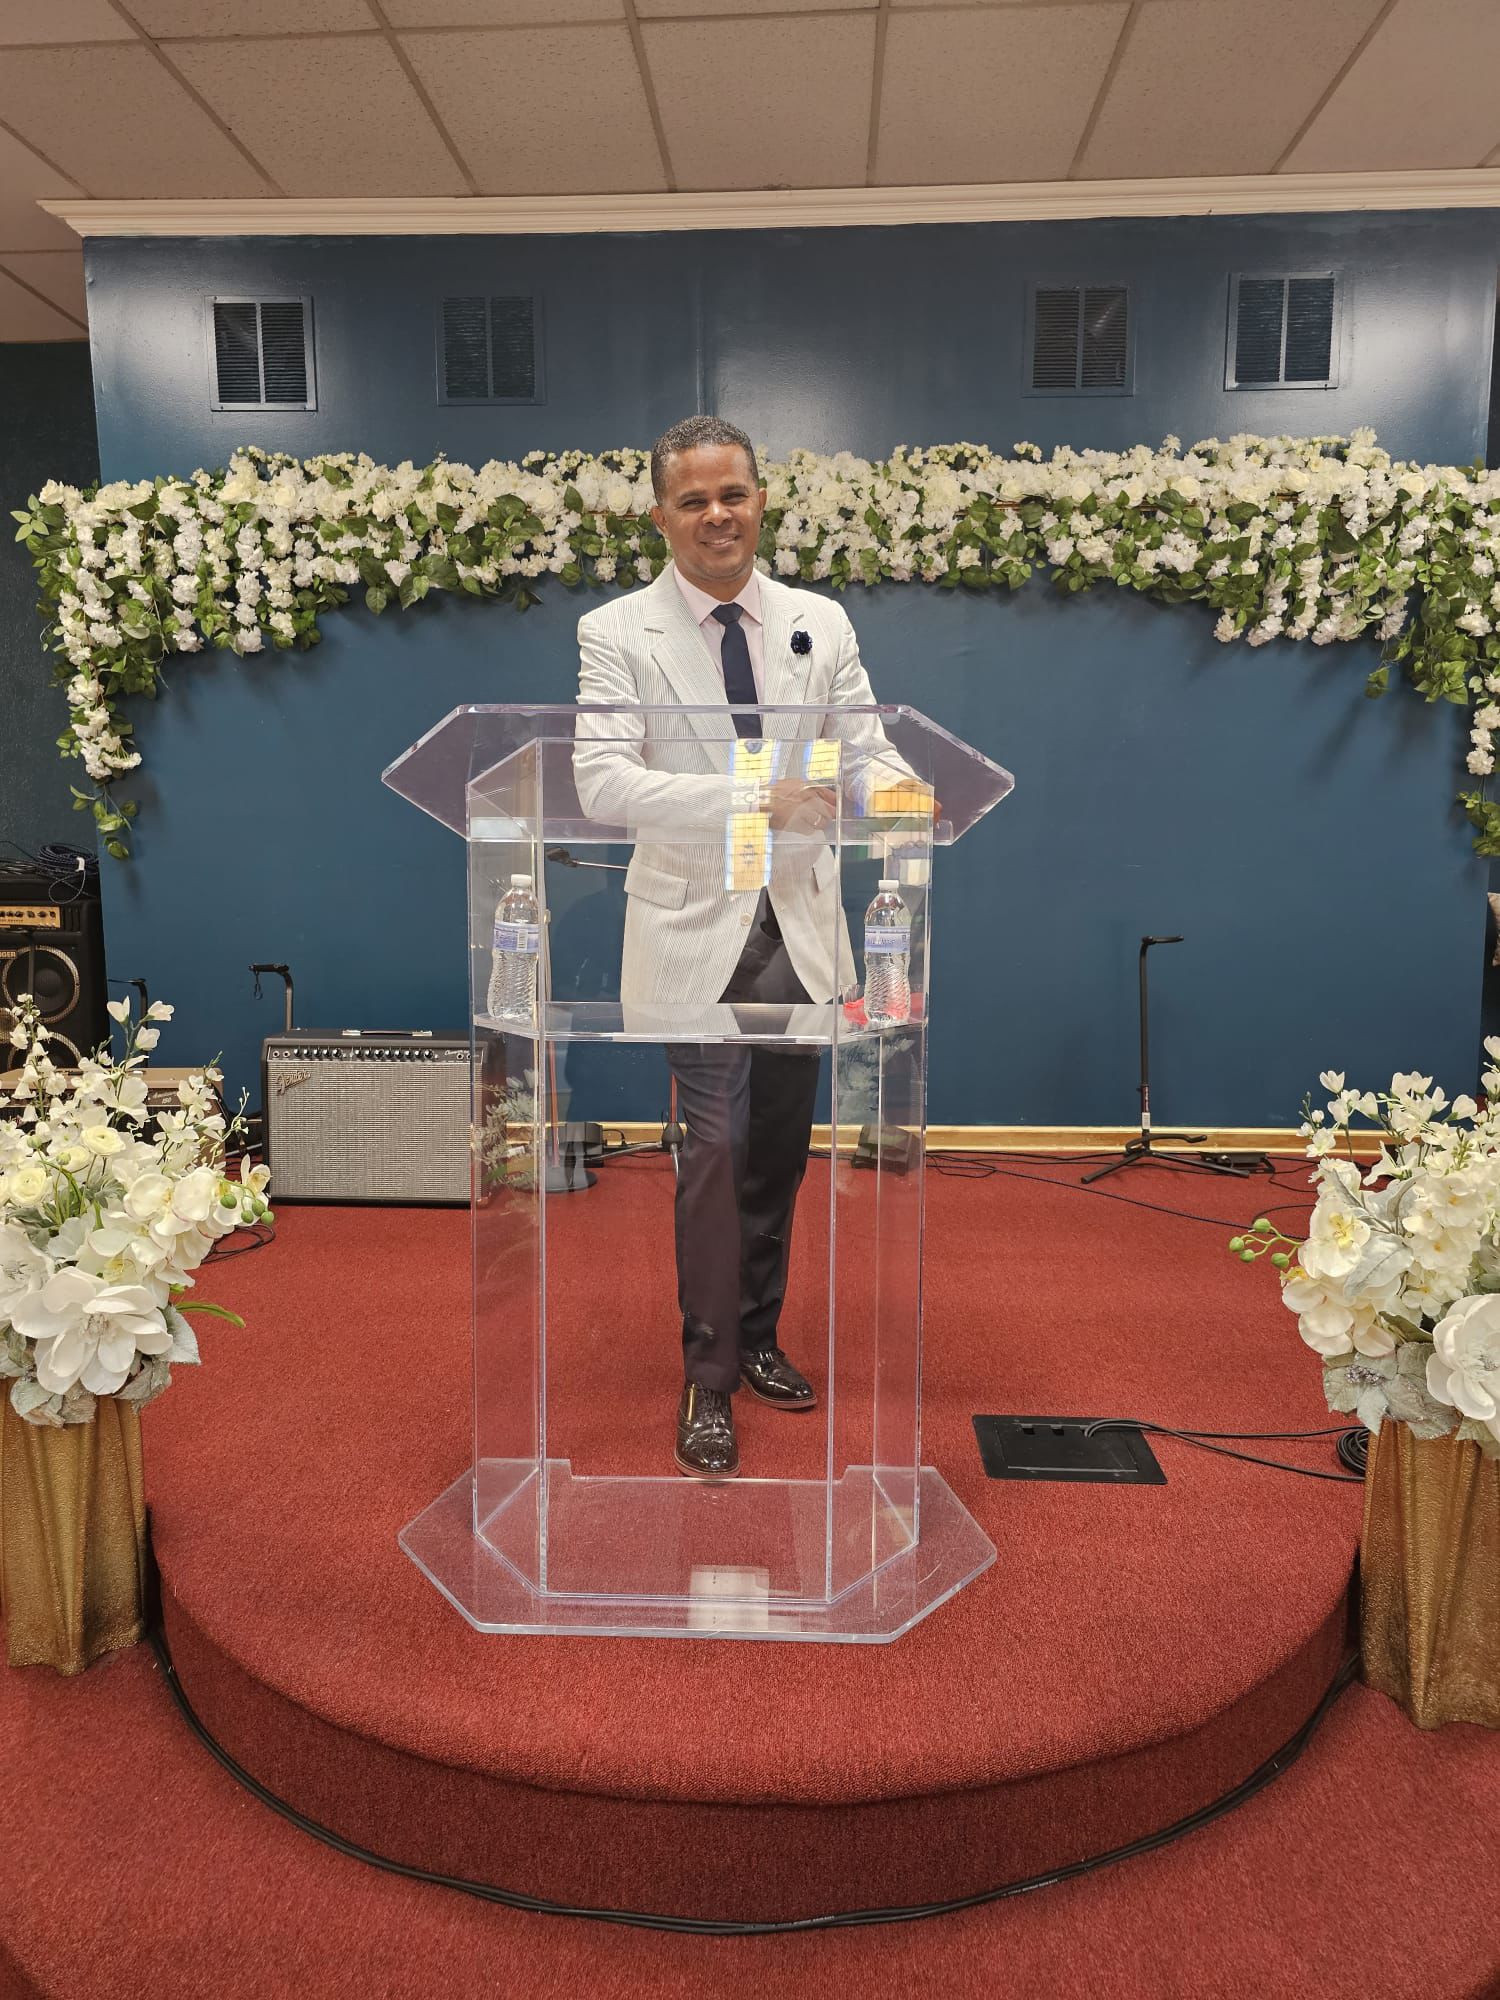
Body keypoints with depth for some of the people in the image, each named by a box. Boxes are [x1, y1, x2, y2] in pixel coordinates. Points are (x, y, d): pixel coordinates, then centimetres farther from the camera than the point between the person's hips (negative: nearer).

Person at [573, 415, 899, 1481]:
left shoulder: (822, 623, 7)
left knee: (780, 1150, 15)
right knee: (713, 1153, -5)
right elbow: (601, 779, -18)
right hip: (696, 927, -4)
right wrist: (755, 797, -28)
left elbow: (866, 752, 5)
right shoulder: (617, 633, -5)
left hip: (801, 923, 4)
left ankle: (759, 1339, 35)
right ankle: (709, 1381, 14)